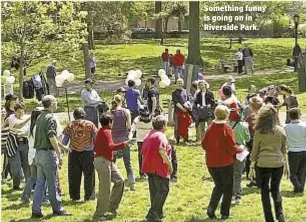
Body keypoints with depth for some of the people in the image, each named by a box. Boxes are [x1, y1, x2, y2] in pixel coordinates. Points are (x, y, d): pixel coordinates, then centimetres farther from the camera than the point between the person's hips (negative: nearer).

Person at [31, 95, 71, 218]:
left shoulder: (40, 117, 14)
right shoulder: (50, 118, -14)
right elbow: (52, 138, -23)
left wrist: (59, 144, 27)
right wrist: (59, 153, -19)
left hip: (38, 153, 8)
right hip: (48, 152, -8)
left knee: (40, 182, 9)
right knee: (52, 183, 1)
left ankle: (36, 210, 6)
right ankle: (57, 209, 11)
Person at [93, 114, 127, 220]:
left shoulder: (101, 131, 16)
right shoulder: (106, 132, -14)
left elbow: (95, 146, 20)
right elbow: (110, 146, -26)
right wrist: (122, 144, -20)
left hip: (108, 162, 10)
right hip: (103, 161, -10)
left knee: (119, 181, 11)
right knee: (105, 188, -5)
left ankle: (112, 206, 16)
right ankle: (99, 213, 2)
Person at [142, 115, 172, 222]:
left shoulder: (148, 136, 17)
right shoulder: (160, 136, -12)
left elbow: (143, 152, 19)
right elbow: (162, 151, -25)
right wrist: (169, 164, -17)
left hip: (148, 167, 9)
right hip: (159, 168, -9)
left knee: (154, 191, 15)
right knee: (162, 190, -3)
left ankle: (158, 213, 23)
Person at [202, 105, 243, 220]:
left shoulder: (210, 128, -4)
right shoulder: (227, 129, -16)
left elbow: (204, 144, 3)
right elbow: (232, 148, -16)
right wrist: (240, 149, 3)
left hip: (211, 163, 4)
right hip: (225, 163, -4)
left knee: (218, 186, 19)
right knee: (227, 188, 12)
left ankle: (211, 209, 3)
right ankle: (225, 213, 13)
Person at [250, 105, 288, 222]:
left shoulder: (259, 132, -7)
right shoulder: (281, 130, 0)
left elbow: (255, 151, -2)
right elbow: (284, 149, 7)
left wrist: (252, 166, 7)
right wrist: (286, 164, 16)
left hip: (263, 164, -2)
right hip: (278, 163, 2)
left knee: (265, 191, 10)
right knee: (275, 189, 21)